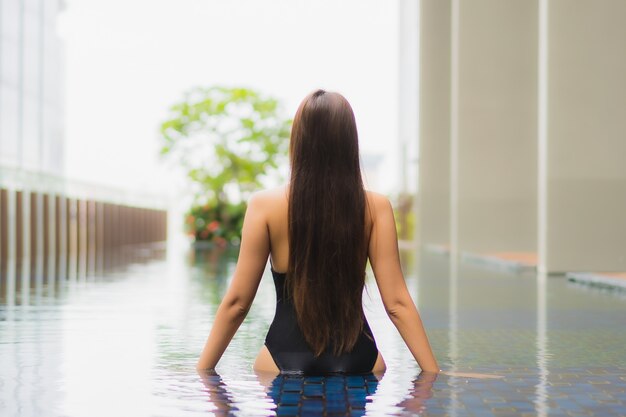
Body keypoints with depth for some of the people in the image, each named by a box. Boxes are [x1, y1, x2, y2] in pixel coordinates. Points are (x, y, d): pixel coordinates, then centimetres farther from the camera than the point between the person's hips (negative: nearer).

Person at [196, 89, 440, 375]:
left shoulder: (265, 205, -6)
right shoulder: (375, 207, -3)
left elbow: (236, 302, -5)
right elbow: (397, 303, -6)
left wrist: (201, 372, 4)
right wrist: (434, 374, 0)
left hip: (285, 358, -1)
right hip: (358, 360, 1)